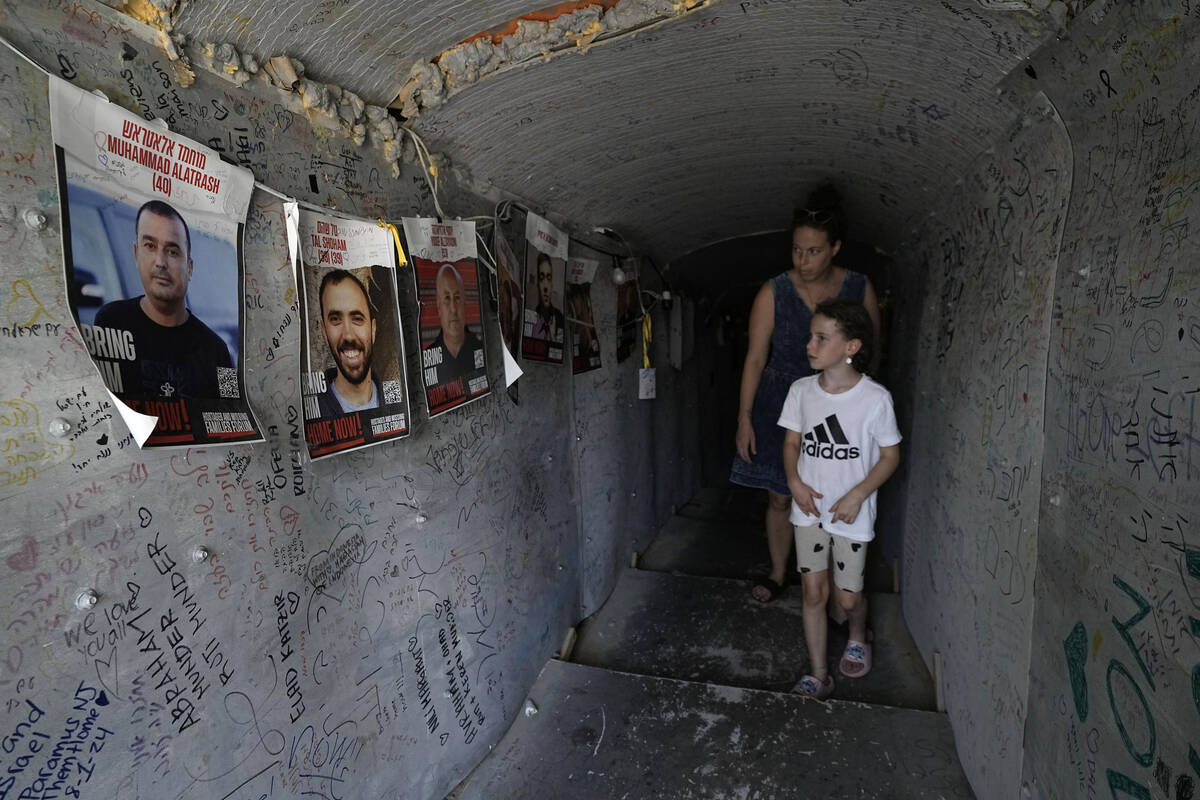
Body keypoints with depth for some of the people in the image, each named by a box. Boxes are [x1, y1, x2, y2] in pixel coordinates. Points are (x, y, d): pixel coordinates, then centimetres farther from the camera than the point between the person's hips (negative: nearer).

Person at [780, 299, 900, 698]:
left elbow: (890, 456, -5)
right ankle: (819, 676, 21)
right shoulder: (801, 391, -4)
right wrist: (795, 482, -10)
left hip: (852, 514, -2)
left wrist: (857, 495, -16)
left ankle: (858, 639, 44)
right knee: (814, 592, 6)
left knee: (848, 597, 9)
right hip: (809, 509, 3)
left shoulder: (875, 398, -14)